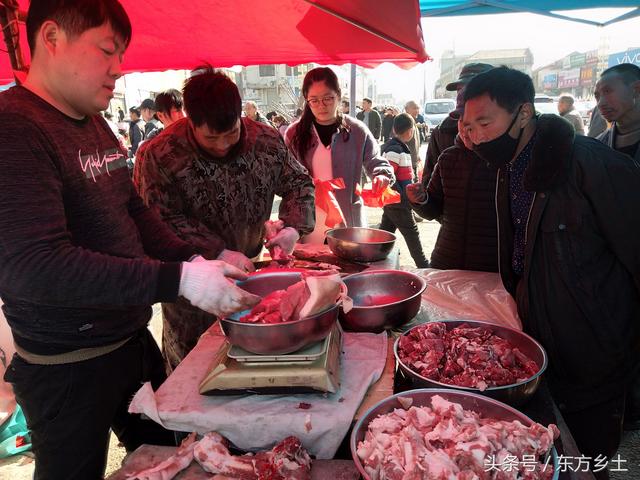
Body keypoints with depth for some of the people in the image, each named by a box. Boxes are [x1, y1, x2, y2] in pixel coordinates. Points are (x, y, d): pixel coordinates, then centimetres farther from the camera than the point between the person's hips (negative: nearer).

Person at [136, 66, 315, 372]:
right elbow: (164, 221, -19)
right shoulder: (159, 155, -17)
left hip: (248, 268, 3)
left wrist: (293, 227, -12)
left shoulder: (266, 141, -5)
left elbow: (298, 182, 5)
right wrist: (218, 253, -26)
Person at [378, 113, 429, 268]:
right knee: (412, 233, 2)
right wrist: (402, 197, -21)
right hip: (398, 202, -9)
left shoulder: (398, 146, 11)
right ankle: (423, 266, 13)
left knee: (386, 232, 15)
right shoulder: (395, 150, -20)